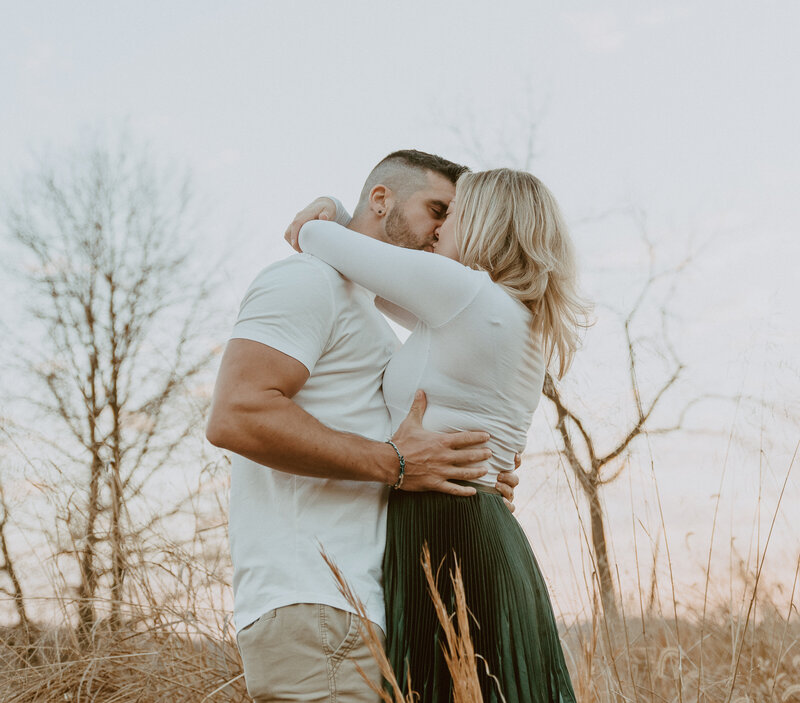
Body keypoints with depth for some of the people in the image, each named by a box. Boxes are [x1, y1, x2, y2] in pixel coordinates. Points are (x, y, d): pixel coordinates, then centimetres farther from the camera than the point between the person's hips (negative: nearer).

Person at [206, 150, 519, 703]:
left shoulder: (372, 319, 28)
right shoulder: (309, 280, -4)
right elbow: (236, 415, -19)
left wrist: (474, 482, 11)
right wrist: (392, 464, -17)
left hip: (362, 610, 10)